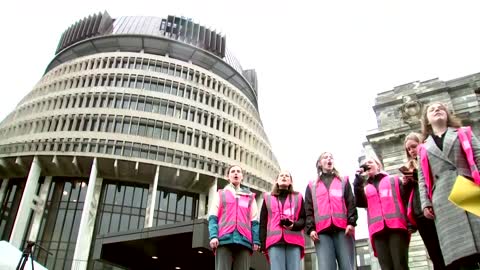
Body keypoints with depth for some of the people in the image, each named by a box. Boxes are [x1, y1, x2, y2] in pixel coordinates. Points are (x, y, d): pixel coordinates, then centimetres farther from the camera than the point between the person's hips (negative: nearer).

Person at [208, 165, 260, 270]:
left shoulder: (250, 197, 24)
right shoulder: (221, 194, 21)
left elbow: (254, 221, 15)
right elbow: (213, 217, 9)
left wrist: (256, 240, 0)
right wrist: (213, 236, -8)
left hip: (243, 240, 1)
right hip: (224, 239, -1)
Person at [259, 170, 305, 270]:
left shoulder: (298, 197, 21)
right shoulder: (268, 198, 21)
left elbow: (303, 219, 13)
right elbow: (263, 222, 14)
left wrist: (294, 225, -11)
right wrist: (263, 243, 3)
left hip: (294, 240, 0)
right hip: (274, 240, 0)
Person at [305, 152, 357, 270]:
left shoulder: (343, 181, 24)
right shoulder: (312, 186, 24)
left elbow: (351, 203, 12)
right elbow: (308, 209, 14)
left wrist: (351, 222, -4)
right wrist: (310, 228, -1)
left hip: (343, 229, 0)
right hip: (322, 231, 0)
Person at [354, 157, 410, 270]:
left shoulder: (394, 180, 21)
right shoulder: (366, 188, 25)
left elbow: (406, 200, 10)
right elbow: (360, 203, 5)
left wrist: (410, 223, -4)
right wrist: (358, 180, 4)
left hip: (396, 226, -2)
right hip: (378, 230, 2)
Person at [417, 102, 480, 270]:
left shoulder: (463, 133, 20)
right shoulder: (424, 148, 21)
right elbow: (423, 179, 15)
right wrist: (425, 203, 1)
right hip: (444, 200, 1)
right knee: (460, 251, -8)